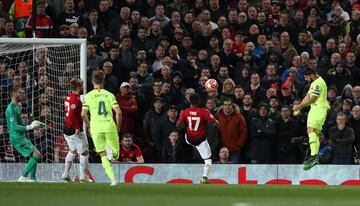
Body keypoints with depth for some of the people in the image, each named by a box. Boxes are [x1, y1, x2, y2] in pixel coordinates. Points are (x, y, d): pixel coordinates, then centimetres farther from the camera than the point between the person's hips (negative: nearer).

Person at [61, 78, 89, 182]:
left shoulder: (68, 97, 9)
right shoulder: (76, 99, -20)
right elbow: (72, 115, -28)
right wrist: (77, 127, -22)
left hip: (67, 129, 9)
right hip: (75, 130, -9)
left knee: (72, 151, 24)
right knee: (84, 152, 2)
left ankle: (66, 174, 22)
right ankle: (83, 177, 3)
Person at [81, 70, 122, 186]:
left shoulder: (88, 96, 4)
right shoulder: (109, 95, 6)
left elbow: (83, 114, -4)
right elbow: (118, 112, -4)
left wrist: (89, 126, 12)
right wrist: (118, 126, 10)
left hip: (96, 128, 0)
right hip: (110, 126, 0)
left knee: (103, 156, 3)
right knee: (115, 155, 17)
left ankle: (113, 179, -10)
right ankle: (111, 150, -14)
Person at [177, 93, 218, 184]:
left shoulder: (185, 112, -10)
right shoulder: (203, 112, -19)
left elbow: (178, 126, -3)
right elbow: (215, 122, -18)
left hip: (189, 139, 3)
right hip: (201, 140, -3)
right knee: (208, 159, 7)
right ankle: (204, 177, -6)